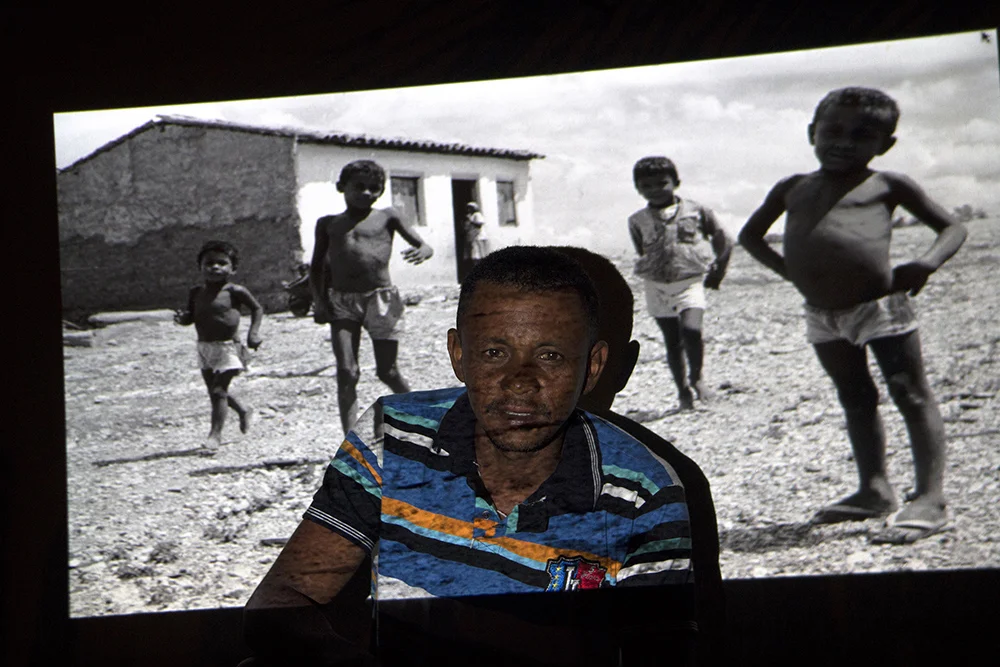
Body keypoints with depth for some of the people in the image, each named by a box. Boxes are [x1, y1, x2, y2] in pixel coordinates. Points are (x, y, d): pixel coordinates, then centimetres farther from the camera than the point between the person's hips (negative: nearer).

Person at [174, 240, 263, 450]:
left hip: (227, 348, -6)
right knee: (214, 390, 16)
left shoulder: (234, 291, -9)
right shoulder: (196, 293, 5)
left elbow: (257, 308, 3)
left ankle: (215, 434, -4)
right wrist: (182, 317, -12)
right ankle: (243, 411, 41)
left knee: (218, 391, -10)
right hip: (204, 348, 6)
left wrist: (254, 331, -7)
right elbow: (191, 316, 11)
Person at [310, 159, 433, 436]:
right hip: (342, 302, 1)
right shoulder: (328, 223, 15)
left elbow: (423, 245, 3)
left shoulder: (388, 217, 9)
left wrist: (422, 251, -21)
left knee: (387, 371, 5)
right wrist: (319, 301, 2)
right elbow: (317, 267, 16)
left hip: (381, 299, -1)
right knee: (346, 372, -9)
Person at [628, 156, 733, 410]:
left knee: (691, 330, -21)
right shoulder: (637, 221, 1)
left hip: (691, 282, -2)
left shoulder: (696, 211, -2)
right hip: (657, 287, 2)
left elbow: (722, 240, 9)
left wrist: (717, 271, 8)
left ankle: (696, 377, 3)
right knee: (673, 341, 5)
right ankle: (683, 391, 17)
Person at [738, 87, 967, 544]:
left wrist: (926, 264, -14)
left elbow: (952, 227, 6)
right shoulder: (793, 189, 14)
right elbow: (750, 235, 27)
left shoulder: (887, 185, 2)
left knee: (912, 397, -6)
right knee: (855, 401, 14)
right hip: (821, 315, 6)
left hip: (880, 306, -6)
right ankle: (875, 491, 22)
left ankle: (930, 498, -7)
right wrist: (786, 269, 11)